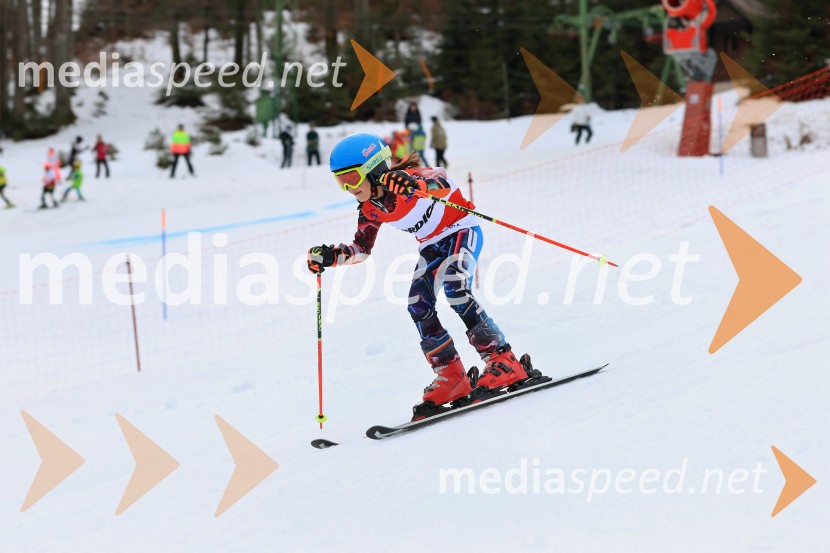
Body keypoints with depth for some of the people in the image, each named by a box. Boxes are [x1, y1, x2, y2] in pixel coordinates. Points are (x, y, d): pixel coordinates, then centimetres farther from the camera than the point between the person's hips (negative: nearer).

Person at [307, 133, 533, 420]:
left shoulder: (408, 179, -28)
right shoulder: (370, 209, -5)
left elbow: (441, 183, -49)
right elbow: (360, 249, 6)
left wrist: (411, 185, -69)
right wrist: (330, 256, -12)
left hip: (461, 230, -8)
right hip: (432, 245, 8)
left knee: (455, 290, -29)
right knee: (418, 308, -7)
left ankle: (502, 362, -26)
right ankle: (451, 378, -1)